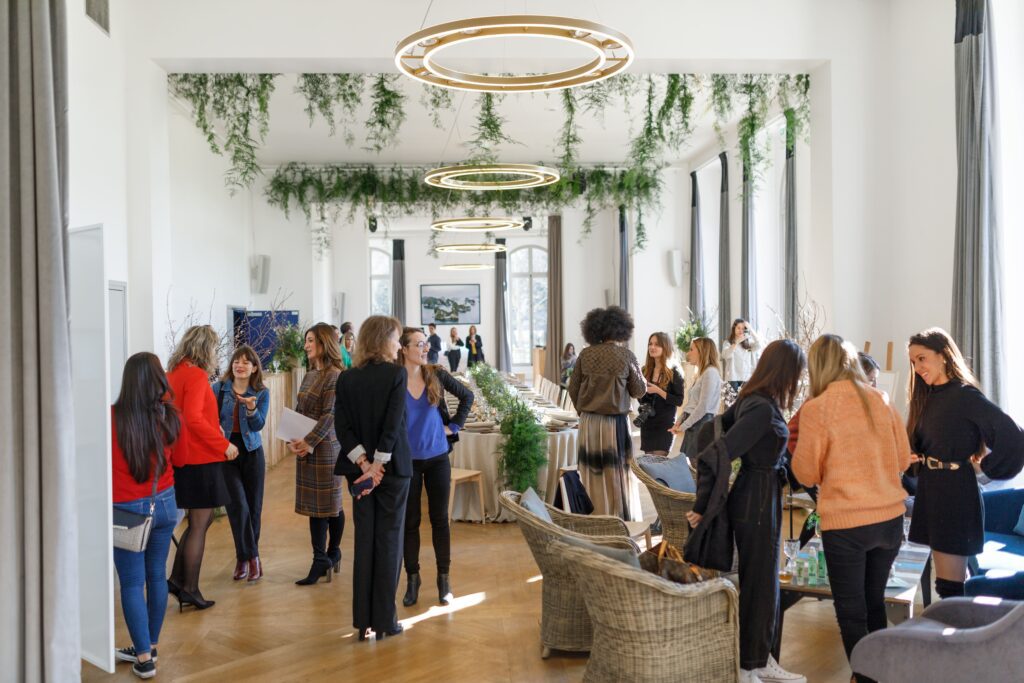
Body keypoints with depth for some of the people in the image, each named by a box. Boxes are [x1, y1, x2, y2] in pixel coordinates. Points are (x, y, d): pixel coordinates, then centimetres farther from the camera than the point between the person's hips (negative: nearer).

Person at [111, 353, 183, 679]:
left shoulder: (113, 417, -15)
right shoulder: (169, 417, -6)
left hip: (127, 509, -3)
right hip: (164, 504, 3)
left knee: (132, 582, 5)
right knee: (157, 576, 14)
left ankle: (144, 658, 7)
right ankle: (148, 647, 27)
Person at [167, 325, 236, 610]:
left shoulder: (174, 373, 11)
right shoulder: (196, 375, -15)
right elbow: (194, 419, -23)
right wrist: (224, 444, -17)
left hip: (183, 457, 9)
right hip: (200, 459, -9)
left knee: (202, 520, 19)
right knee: (199, 524, 2)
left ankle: (176, 579, 19)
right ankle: (190, 589, 10)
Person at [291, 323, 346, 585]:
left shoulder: (334, 376, -12)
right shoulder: (309, 375, 13)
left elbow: (330, 415, -17)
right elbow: (298, 411, 13)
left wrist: (310, 442, -18)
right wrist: (292, 439, -1)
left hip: (325, 448, -8)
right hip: (306, 448, 8)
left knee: (328, 505, 0)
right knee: (316, 505, 10)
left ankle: (323, 560, 5)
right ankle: (330, 555, 19)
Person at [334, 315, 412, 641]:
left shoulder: (347, 378, 3)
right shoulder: (397, 373, -9)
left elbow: (342, 425, -5)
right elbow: (393, 424, -16)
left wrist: (364, 463, -9)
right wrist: (378, 465, -13)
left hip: (361, 469, 4)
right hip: (392, 468, -4)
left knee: (363, 541, 11)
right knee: (389, 541, 5)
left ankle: (363, 621, 14)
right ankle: (384, 621, 9)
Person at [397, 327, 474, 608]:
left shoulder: (436, 375, -3)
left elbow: (467, 396, 10)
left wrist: (454, 425, 4)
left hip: (437, 457, 2)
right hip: (407, 460, -2)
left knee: (439, 518, 8)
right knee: (410, 521, 7)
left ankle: (444, 577, 19)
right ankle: (412, 578, 20)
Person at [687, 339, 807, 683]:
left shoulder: (750, 398, 5)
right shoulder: (763, 409, -23)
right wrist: (701, 506, -17)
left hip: (757, 499, 9)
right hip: (757, 503, -9)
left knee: (765, 582, 19)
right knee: (758, 585, 3)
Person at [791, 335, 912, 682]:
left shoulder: (815, 409, -12)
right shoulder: (881, 401, 2)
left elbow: (807, 474, -4)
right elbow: (903, 459, 11)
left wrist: (799, 444, 11)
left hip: (845, 523, -5)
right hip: (890, 518, 5)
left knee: (851, 611, 9)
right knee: (874, 601, 23)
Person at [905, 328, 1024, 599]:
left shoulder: (965, 396, -13)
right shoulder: (928, 397, 12)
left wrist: (985, 466, -11)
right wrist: (910, 456, -4)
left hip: (956, 497, -8)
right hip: (931, 494, 8)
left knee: (949, 587, -6)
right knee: (947, 583, 13)